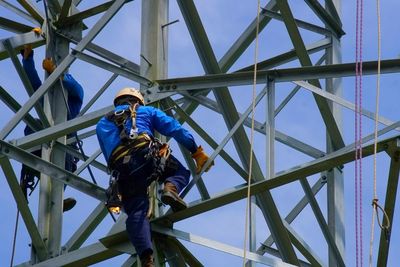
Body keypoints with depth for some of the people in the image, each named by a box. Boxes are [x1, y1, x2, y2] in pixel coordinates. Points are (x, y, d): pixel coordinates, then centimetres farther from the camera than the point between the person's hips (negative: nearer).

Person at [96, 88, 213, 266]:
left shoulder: (102, 124, 38)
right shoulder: (146, 111, 31)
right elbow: (175, 130, 20)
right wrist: (197, 153, 20)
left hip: (122, 171, 2)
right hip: (145, 155, -2)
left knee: (136, 213, -5)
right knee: (180, 172, 23)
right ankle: (171, 188, -14)